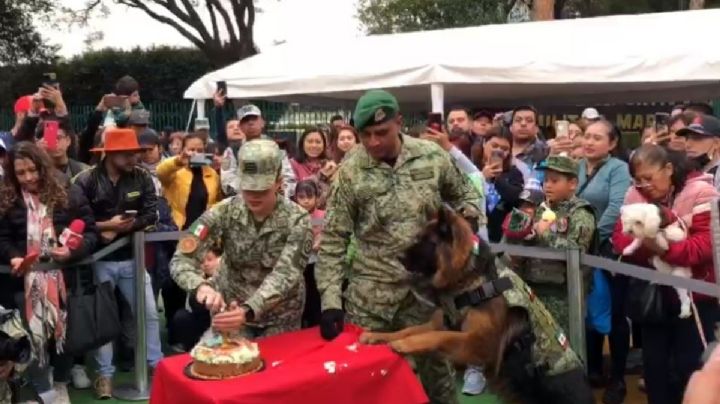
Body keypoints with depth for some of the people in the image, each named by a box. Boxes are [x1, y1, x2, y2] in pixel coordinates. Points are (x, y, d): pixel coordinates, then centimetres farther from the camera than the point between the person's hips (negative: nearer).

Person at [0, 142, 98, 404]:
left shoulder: (68, 193, -2)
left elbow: (91, 232, -3)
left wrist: (72, 251, -21)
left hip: (63, 278, 0)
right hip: (26, 281, 0)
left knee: (65, 332, 14)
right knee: (34, 335, 5)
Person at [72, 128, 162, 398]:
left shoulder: (142, 178, -2)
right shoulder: (85, 181, -10)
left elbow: (151, 214, -8)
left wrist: (120, 229, -17)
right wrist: (106, 225, -20)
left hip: (131, 258, 3)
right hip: (99, 260, -2)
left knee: (149, 313, 8)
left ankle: (157, 364, 23)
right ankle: (105, 373, 18)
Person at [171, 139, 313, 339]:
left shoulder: (297, 220, -19)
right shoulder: (224, 212, -15)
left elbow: (284, 275, -29)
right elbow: (181, 259, -20)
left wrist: (248, 310, -47)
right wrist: (201, 286, -43)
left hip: (280, 319, 0)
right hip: (230, 309, 1)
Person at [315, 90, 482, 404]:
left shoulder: (432, 156, -5)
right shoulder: (350, 170, -9)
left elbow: (464, 194, 13)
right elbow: (333, 240, -7)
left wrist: (469, 217, -9)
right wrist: (330, 299, -13)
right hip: (370, 295, -1)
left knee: (436, 365, 14)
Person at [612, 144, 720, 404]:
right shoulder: (636, 194, 1)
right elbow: (619, 237, -4)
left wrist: (664, 249, -33)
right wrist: (643, 244, -25)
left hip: (695, 295, -4)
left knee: (688, 367, 4)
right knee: (653, 364, 11)